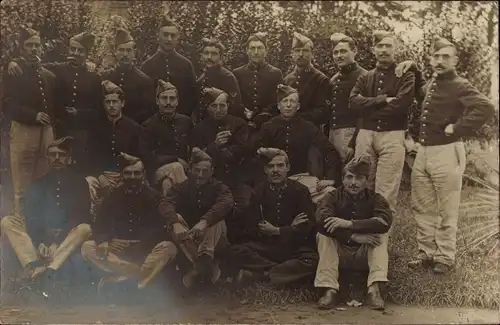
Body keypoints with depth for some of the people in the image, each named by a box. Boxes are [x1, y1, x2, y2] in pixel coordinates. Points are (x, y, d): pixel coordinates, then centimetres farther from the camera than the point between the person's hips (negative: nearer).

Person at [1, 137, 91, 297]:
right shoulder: (38, 185, 9)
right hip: (41, 238, 2)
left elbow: (81, 217, -7)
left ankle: (49, 270, -50)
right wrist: (40, 243, -21)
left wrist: (58, 242, -22)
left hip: (67, 240, -2)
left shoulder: (79, 183, 3)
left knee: (85, 229, -33)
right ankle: (32, 265, -41)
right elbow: (31, 217, -2)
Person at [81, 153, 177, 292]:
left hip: (145, 251, -2)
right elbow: (99, 227, -1)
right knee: (87, 248, -22)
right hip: (118, 250, 2)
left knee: (168, 248, -30)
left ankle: (117, 278, -35)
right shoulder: (113, 196, 3)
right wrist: (103, 243, -22)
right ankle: (143, 275, -27)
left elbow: (161, 230, -9)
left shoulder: (154, 196, -3)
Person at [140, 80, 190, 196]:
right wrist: (176, 160, -10)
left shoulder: (186, 121, 15)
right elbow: (147, 156, -4)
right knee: (176, 168, -34)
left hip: (184, 167, 3)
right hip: (159, 170, -3)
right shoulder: (149, 125, 5)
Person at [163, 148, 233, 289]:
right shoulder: (180, 188, 5)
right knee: (175, 219, -26)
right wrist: (175, 223, -41)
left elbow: (225, 203, -24)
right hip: (187, 239, 1)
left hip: (213, 240, -1)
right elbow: (168, 204, -17)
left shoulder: (220, 188, 1)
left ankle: (202, 263, -52)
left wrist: (204, 221, -43)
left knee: (218, 221, -29)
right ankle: (209, 266, -39)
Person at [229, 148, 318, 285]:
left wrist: (276, 231, -13)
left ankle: (255, 274, -26)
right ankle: (288, 271, -22)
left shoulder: (300, 190, -3)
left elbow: (307, 227, -8)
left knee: (311, 261, -34)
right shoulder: (259, 191, 2)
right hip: (267, 245, 2)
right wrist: (289, 229, -12)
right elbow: (254, 227, -4)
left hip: (295, 247, -1)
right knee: (236, 252, -23)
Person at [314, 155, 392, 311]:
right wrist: (354, 236, -33)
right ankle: (329, 290, -34)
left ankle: (374, 289, -36)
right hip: (339, 254, 0)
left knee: (381, 236, -24)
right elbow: (321, 220, -27)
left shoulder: (375, 199, -3)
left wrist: (349, 224, -34)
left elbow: (385, 221, -27)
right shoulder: (332, 197, -5)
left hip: (364, 256, 0)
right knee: (323, 236, -24)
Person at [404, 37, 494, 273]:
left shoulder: (459, 86, -11)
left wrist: (458, 129, -23)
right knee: (422, 207, 12)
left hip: (446, 152, -8)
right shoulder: (429, 85, 12)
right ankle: (427, 252, 23)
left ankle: (445, 257, 13)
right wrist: (414, 138, 18)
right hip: (422, 152, 8)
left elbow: (485, 108, -27)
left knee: (447, 210, 3)